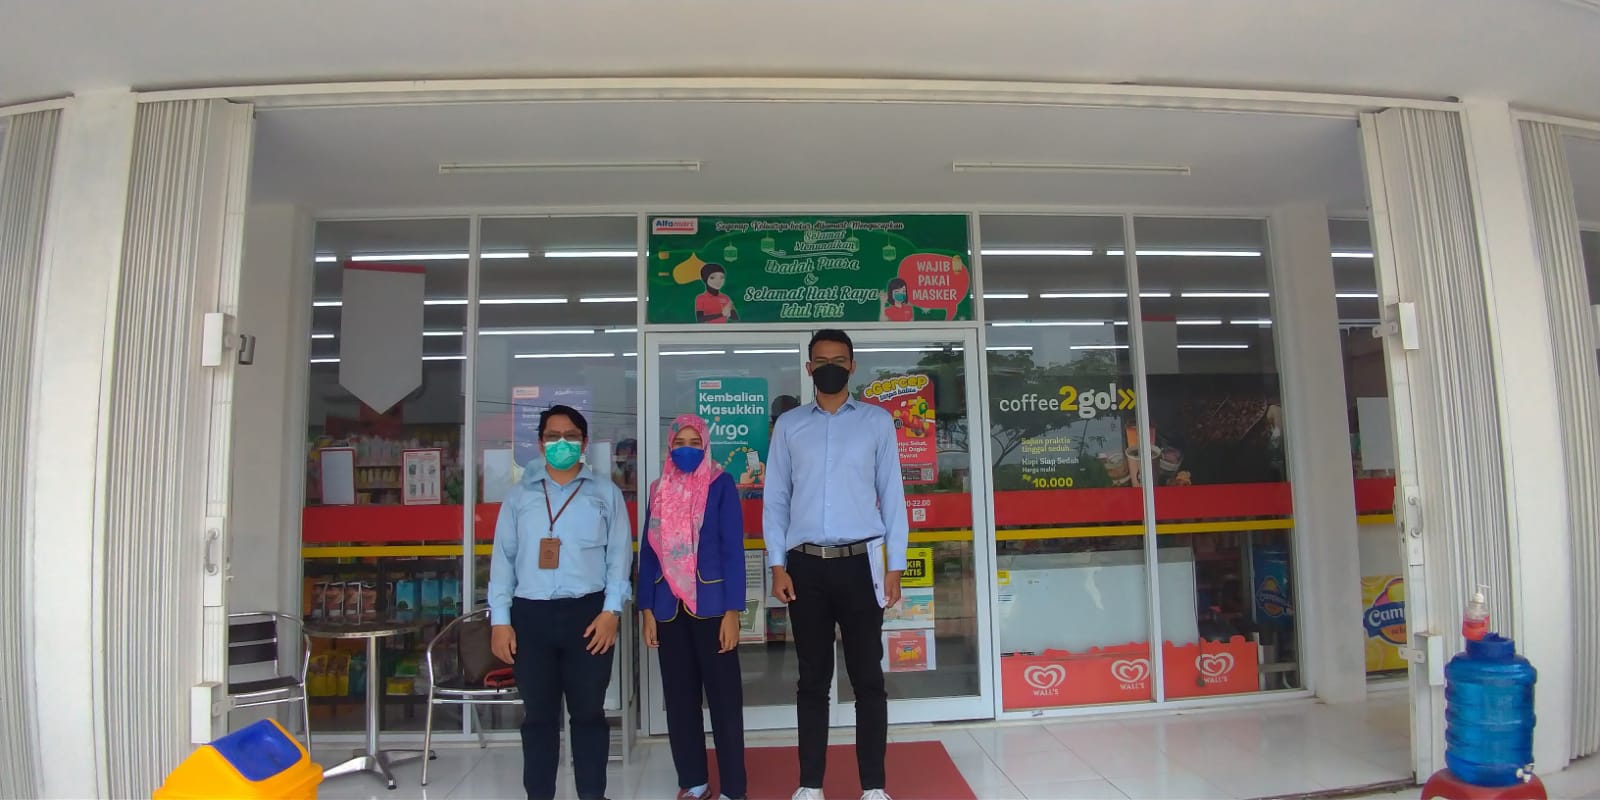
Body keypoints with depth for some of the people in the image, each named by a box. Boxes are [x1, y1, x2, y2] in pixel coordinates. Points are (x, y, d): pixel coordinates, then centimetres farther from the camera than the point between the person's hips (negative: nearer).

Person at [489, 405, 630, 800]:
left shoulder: (606, 493, 8)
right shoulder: (519, 495, 12)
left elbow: (620, 554, 3)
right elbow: (502, 557, 8)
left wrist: (611, 610, -7)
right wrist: (500, 619, 1)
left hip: (588, 612, -1)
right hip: (531, 614, 2)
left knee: (588, 711, 5)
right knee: (538, 714, 7)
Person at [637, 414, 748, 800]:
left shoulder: (721, 485, -2)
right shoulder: (659, 490, 10)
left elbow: (733, 549, -6)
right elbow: (648, 552, 11)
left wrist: (732, 611, -11)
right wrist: (647, 610, 6)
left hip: (710, 604, -4)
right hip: (669, 607, 4)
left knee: (724, 697, 2)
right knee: (679, 696, 10)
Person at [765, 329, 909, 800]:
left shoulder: (877, 421, 6)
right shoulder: (788, 425, 8)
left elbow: (891, 494, 4)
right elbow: (775, 498, 7)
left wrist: (895, 565, -1)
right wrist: (777, 564, 0)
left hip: (860, 562, -1)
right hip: (805, 565, 1)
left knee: (867, 677, 5)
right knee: (813, 677, 9)